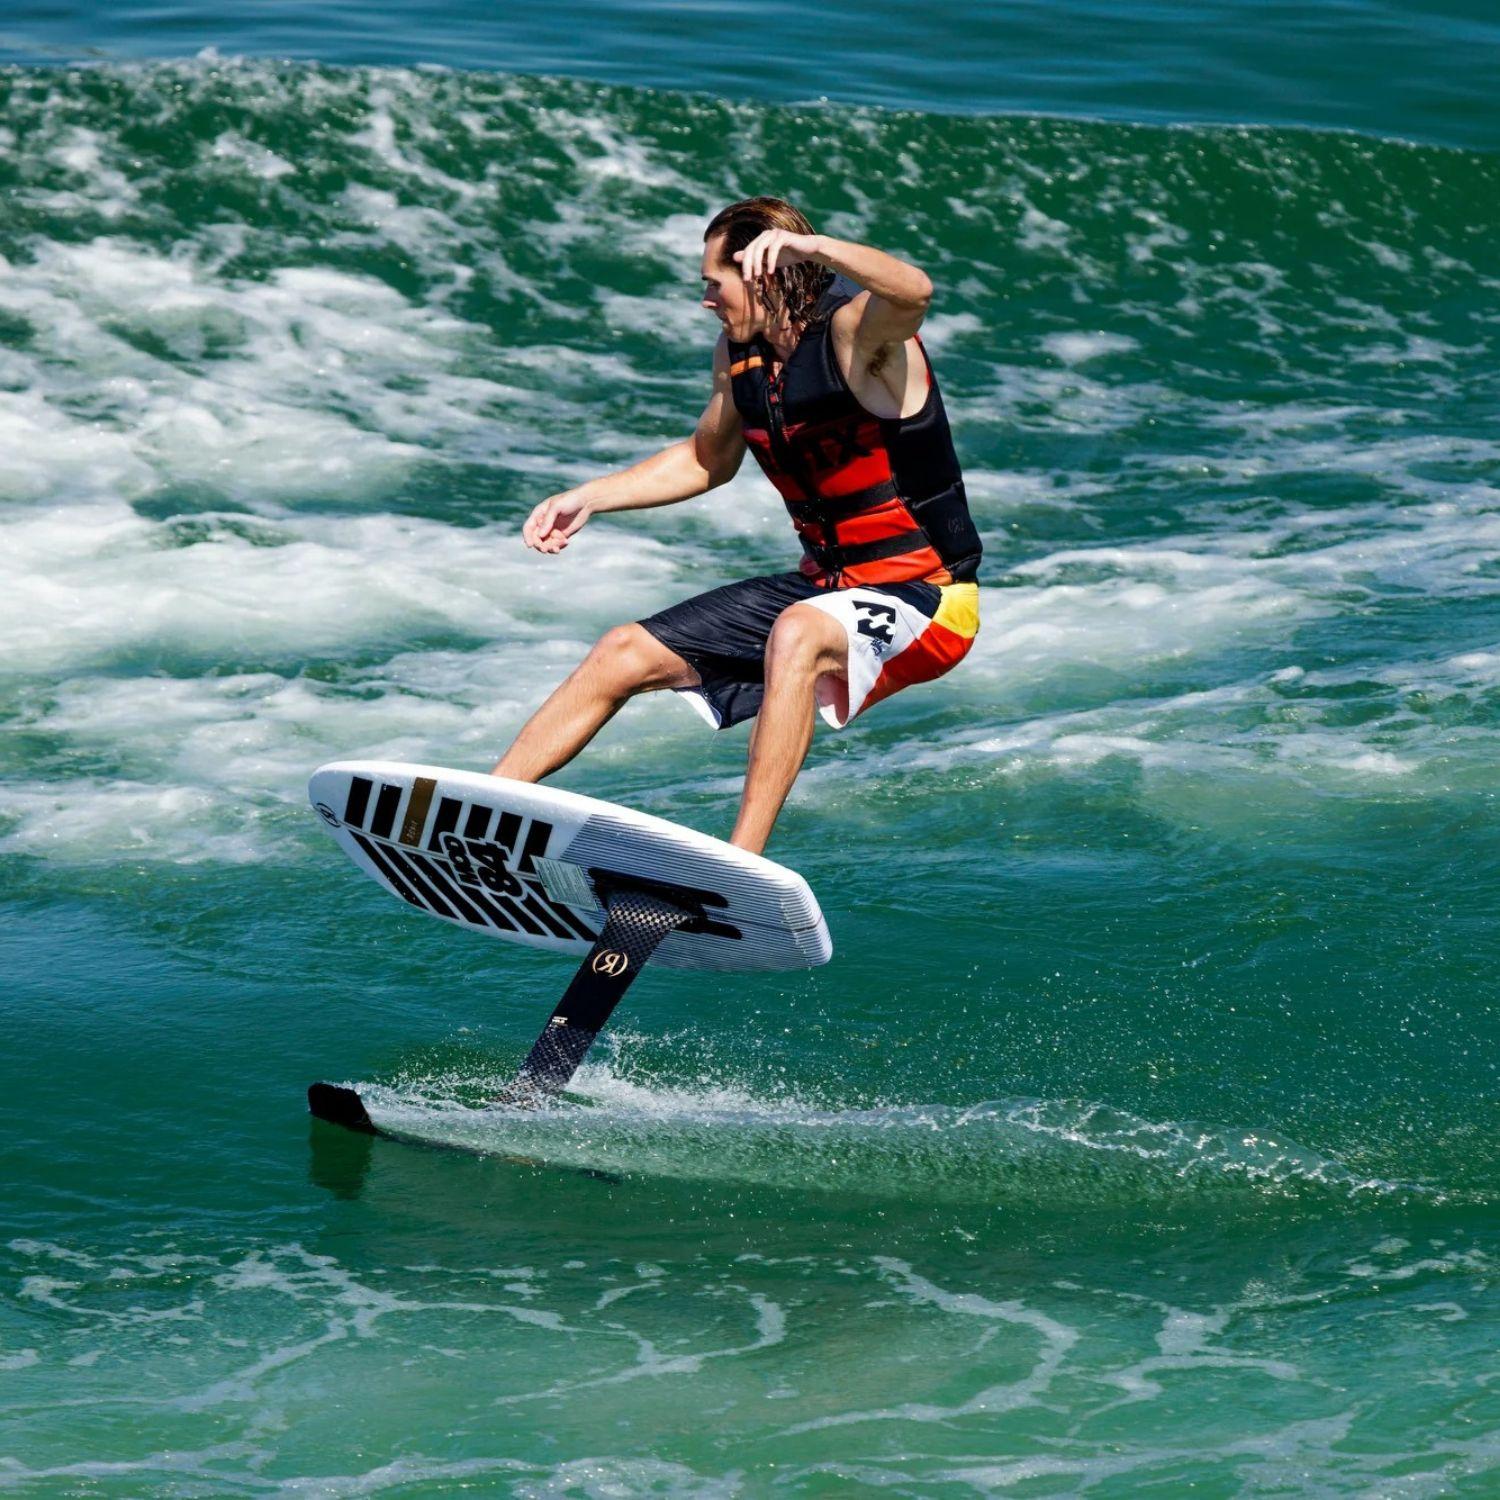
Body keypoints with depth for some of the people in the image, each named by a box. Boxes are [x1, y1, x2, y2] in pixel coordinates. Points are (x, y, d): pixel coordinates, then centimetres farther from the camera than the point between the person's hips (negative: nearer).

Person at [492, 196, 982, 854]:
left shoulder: (855, 327, -20)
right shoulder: (738, 352, 4)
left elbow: (914, 292, -44)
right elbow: (708, 459, 22)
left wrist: (809, 245, -54)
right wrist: (589, 498, 16)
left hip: (926, 597, -9)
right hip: (825, 585, 9)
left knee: (796, 633, -40)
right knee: (624, 653, 5)